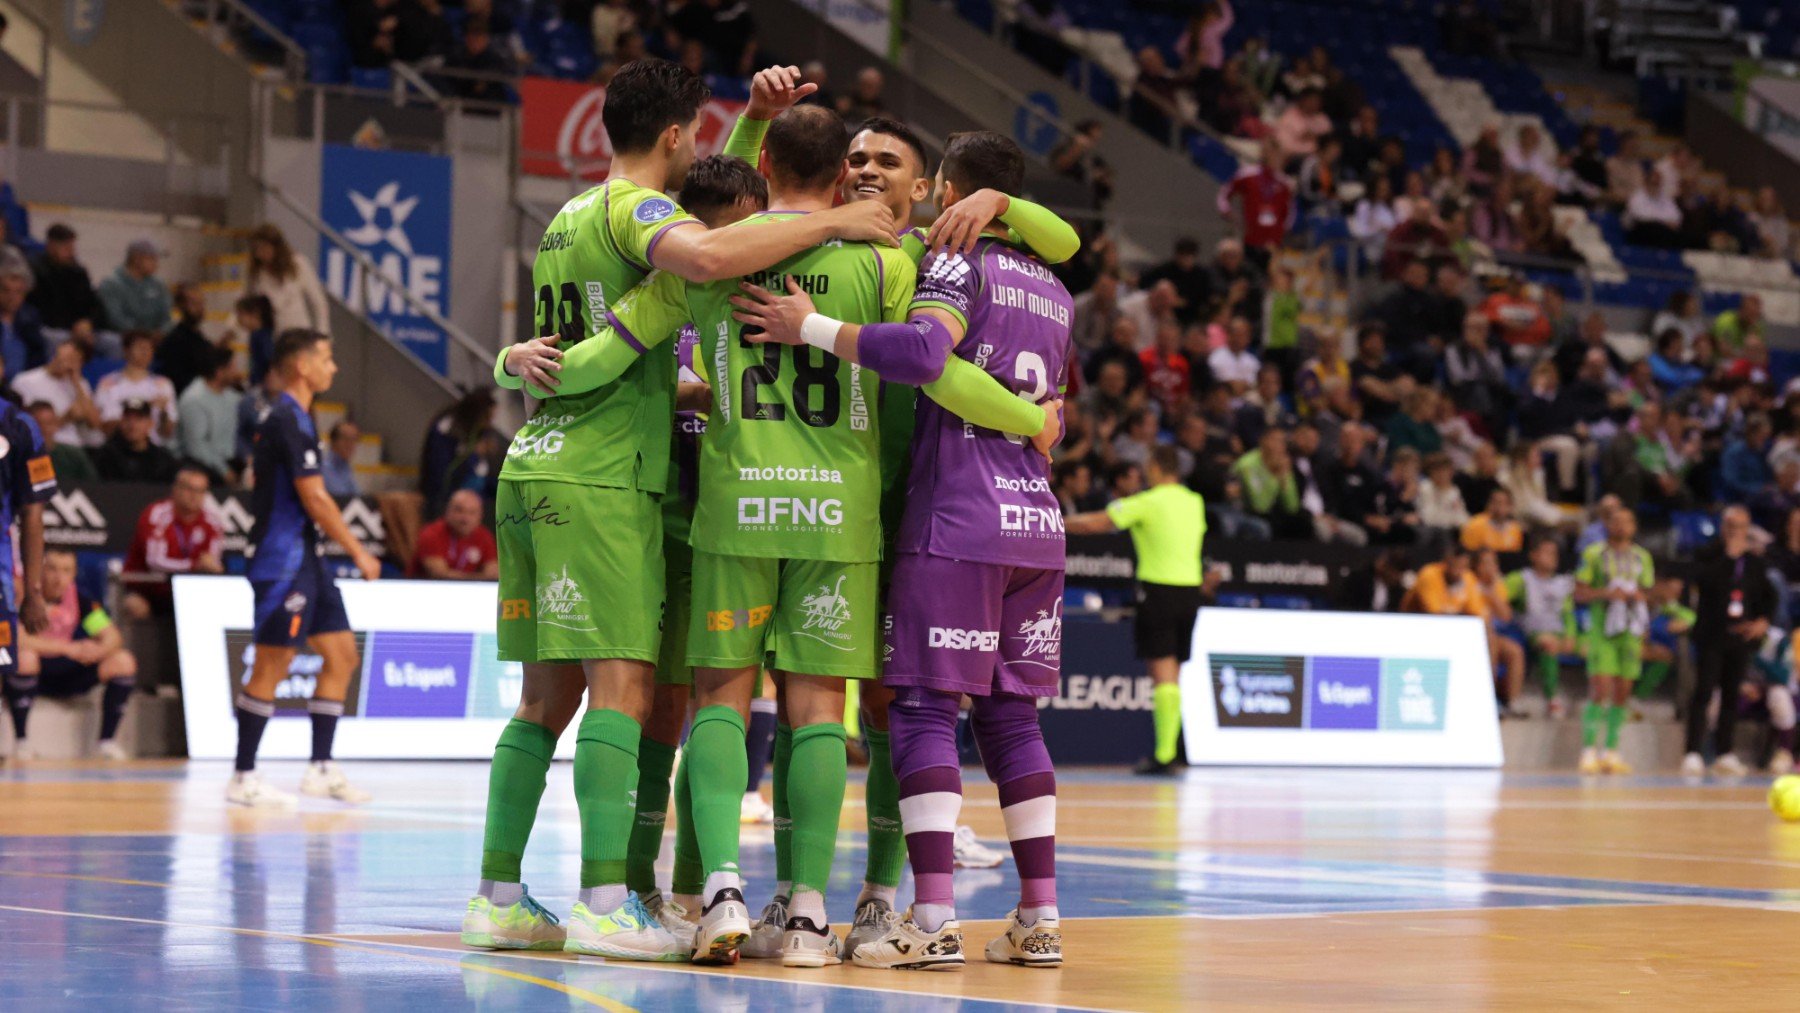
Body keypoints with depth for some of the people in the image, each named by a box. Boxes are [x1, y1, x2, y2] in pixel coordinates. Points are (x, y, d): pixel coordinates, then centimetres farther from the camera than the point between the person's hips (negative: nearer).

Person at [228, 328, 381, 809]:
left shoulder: (295, 418, 16)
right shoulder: (286, 421, -16)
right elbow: (314, 498, -19)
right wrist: (358, 552, -14)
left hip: (306, 559, 10)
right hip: (283, 561, -10)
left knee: (342, 655, 9)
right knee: (272, 665, -7)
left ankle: (321, 768, 12)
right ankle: (243, 777, -2)